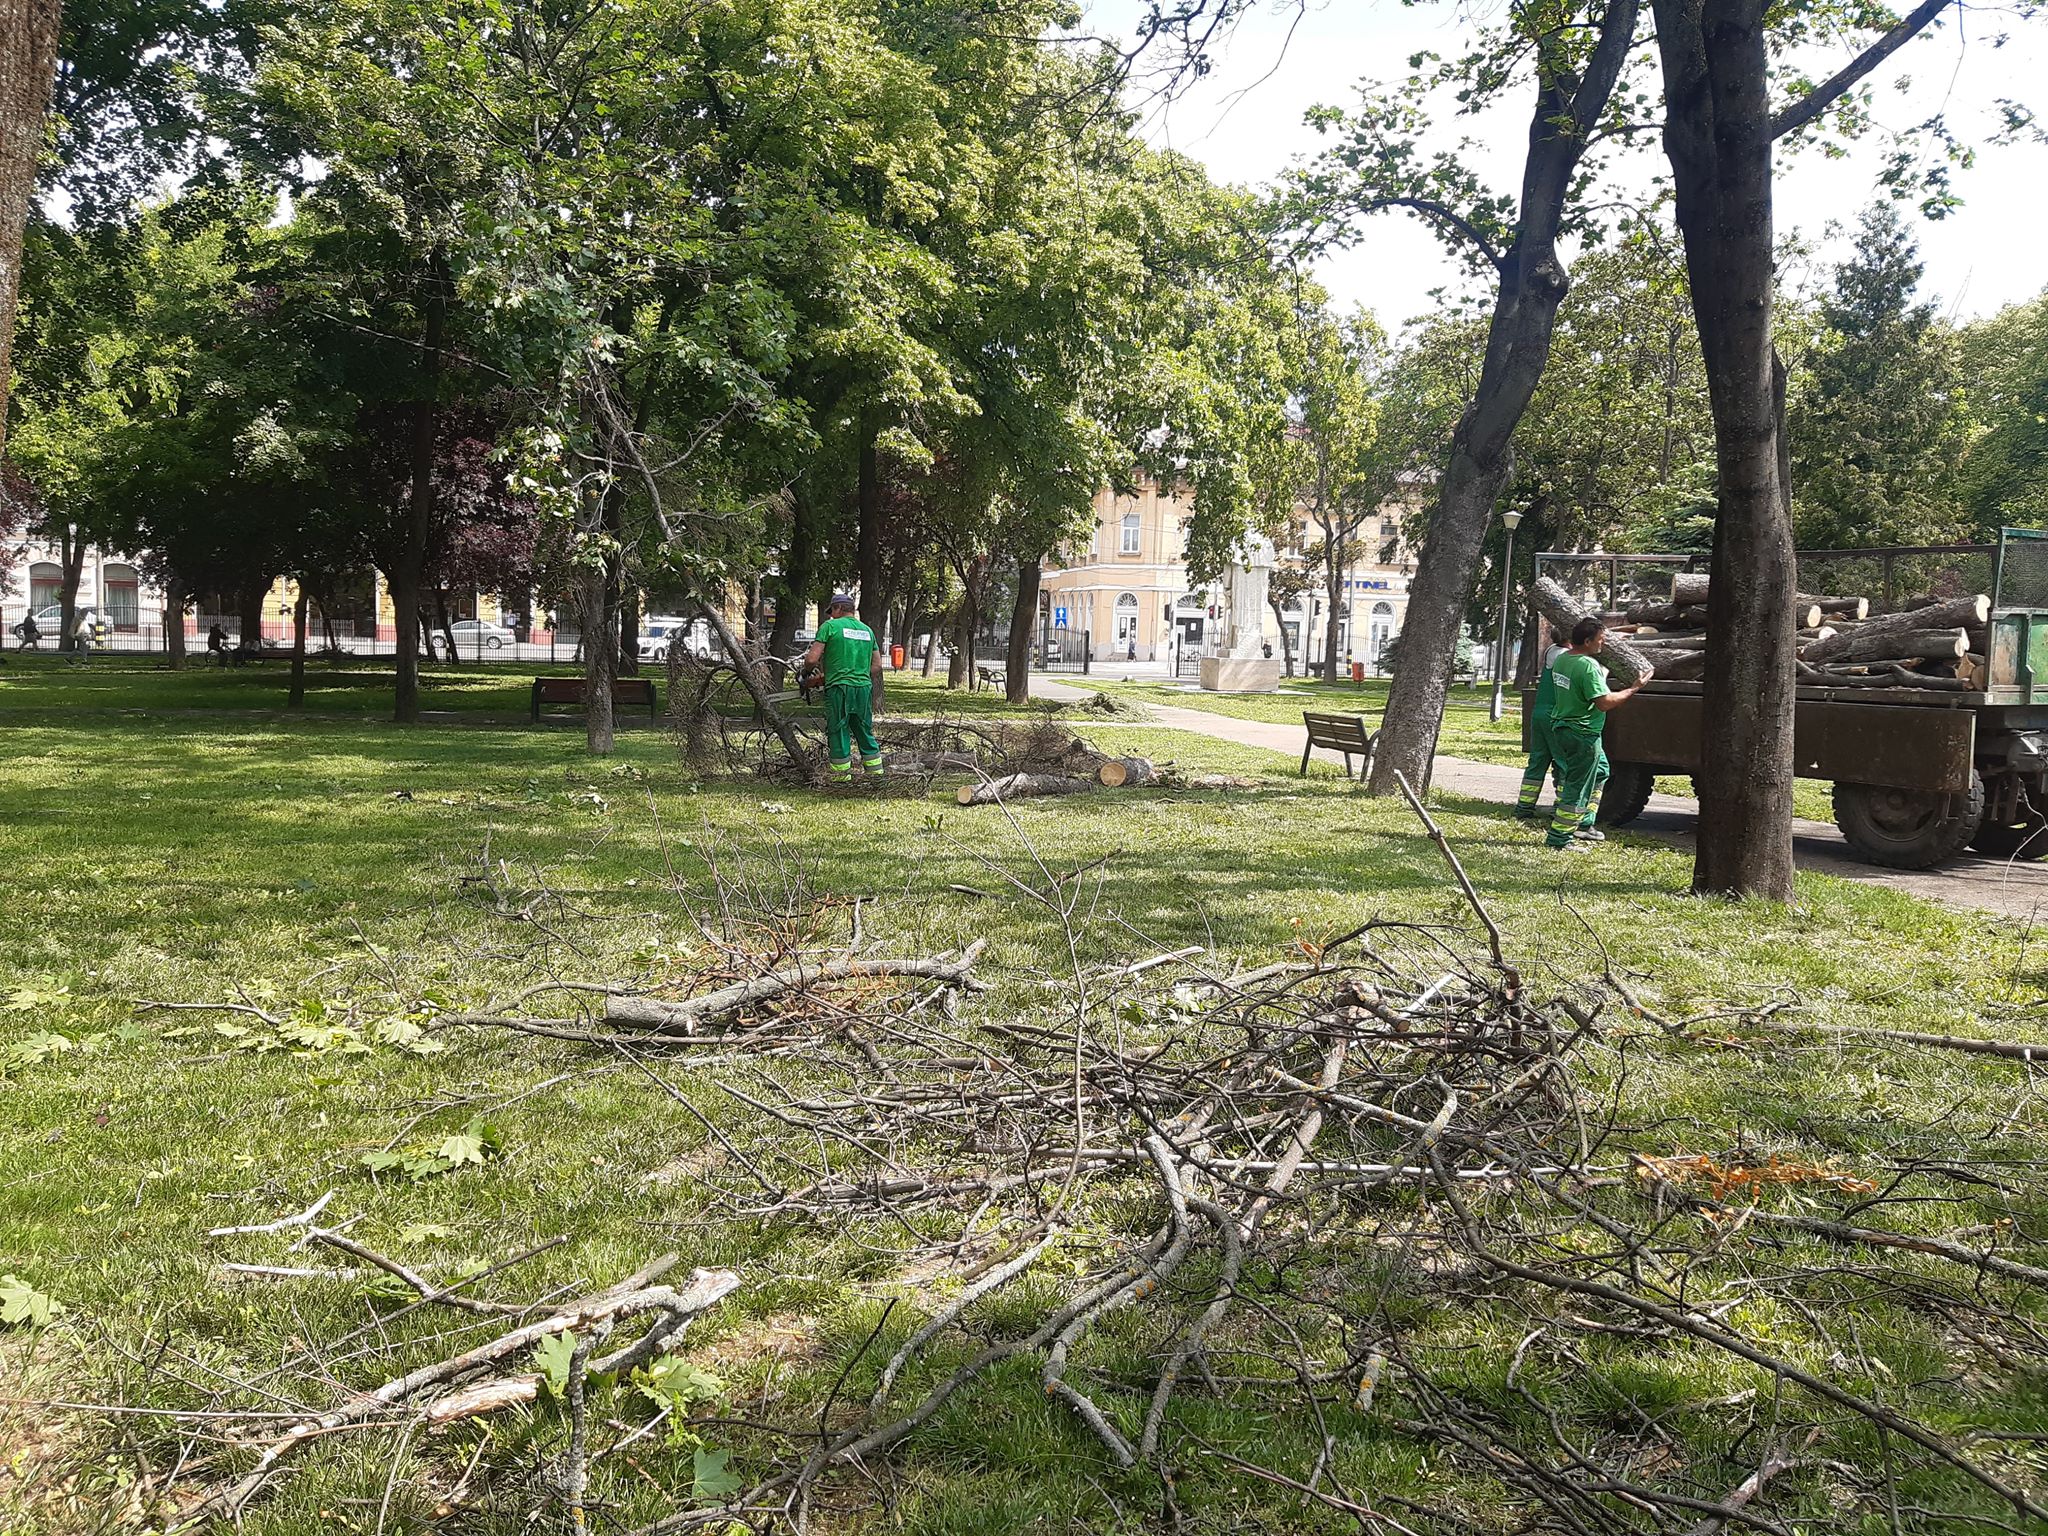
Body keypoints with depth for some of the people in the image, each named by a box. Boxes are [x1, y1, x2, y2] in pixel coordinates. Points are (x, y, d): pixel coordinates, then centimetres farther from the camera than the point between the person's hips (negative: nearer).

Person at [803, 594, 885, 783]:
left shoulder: (830, 626, -3)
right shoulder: (867, 630, 15)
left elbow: (812, 659, -7)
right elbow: (877, 665, 16)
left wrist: (806, 671, 12)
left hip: (839, 689, -5)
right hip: (864, 688, 5)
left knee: (838, 732, 3)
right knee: (865, 732, 15)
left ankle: (842, 775, 5)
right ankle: (875, 770, 17)